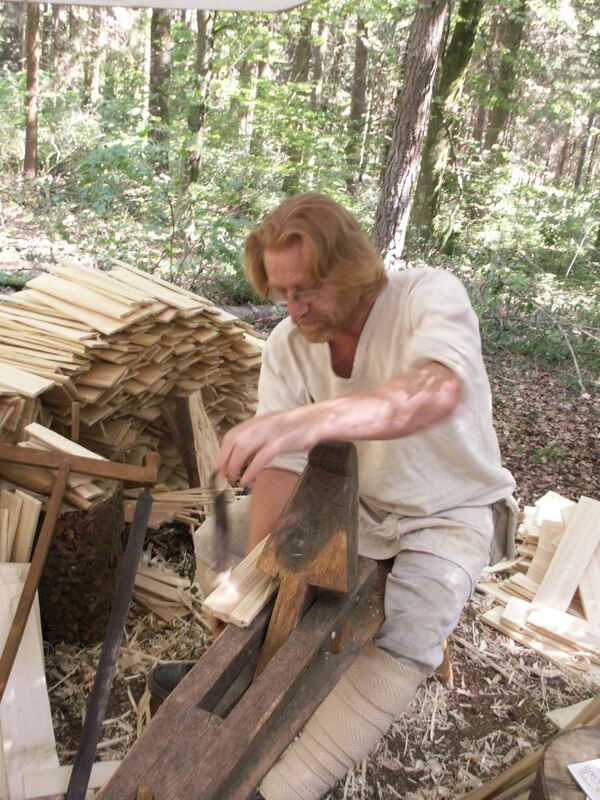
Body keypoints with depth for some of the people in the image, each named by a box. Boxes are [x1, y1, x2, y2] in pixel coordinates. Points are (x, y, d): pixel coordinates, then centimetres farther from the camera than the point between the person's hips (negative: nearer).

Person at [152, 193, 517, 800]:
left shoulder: (430, 294, -26)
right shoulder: (287, 344, -12)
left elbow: (436, 392, -49)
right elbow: (281, 466, -14)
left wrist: (309, 419, -65)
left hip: (449, 512, -5)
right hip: (350, 496, 5)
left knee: (403, 647, -30)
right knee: (214, 540, 2)